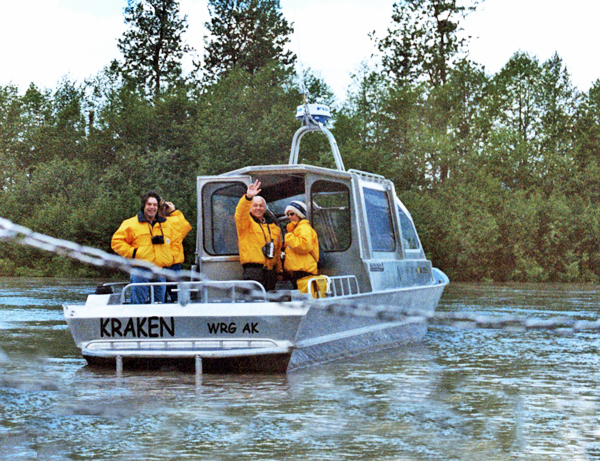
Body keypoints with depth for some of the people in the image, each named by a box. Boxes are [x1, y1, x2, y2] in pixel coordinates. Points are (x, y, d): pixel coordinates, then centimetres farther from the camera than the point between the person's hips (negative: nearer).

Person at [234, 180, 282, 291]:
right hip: (252, 268, -6)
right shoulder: (246, 222, 5)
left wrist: (279, 270, 20)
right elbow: (240, 214, -19)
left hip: (270, 269, 6)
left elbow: (278, 250, 24)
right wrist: (248, 197, -35)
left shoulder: (274, 227, 21)